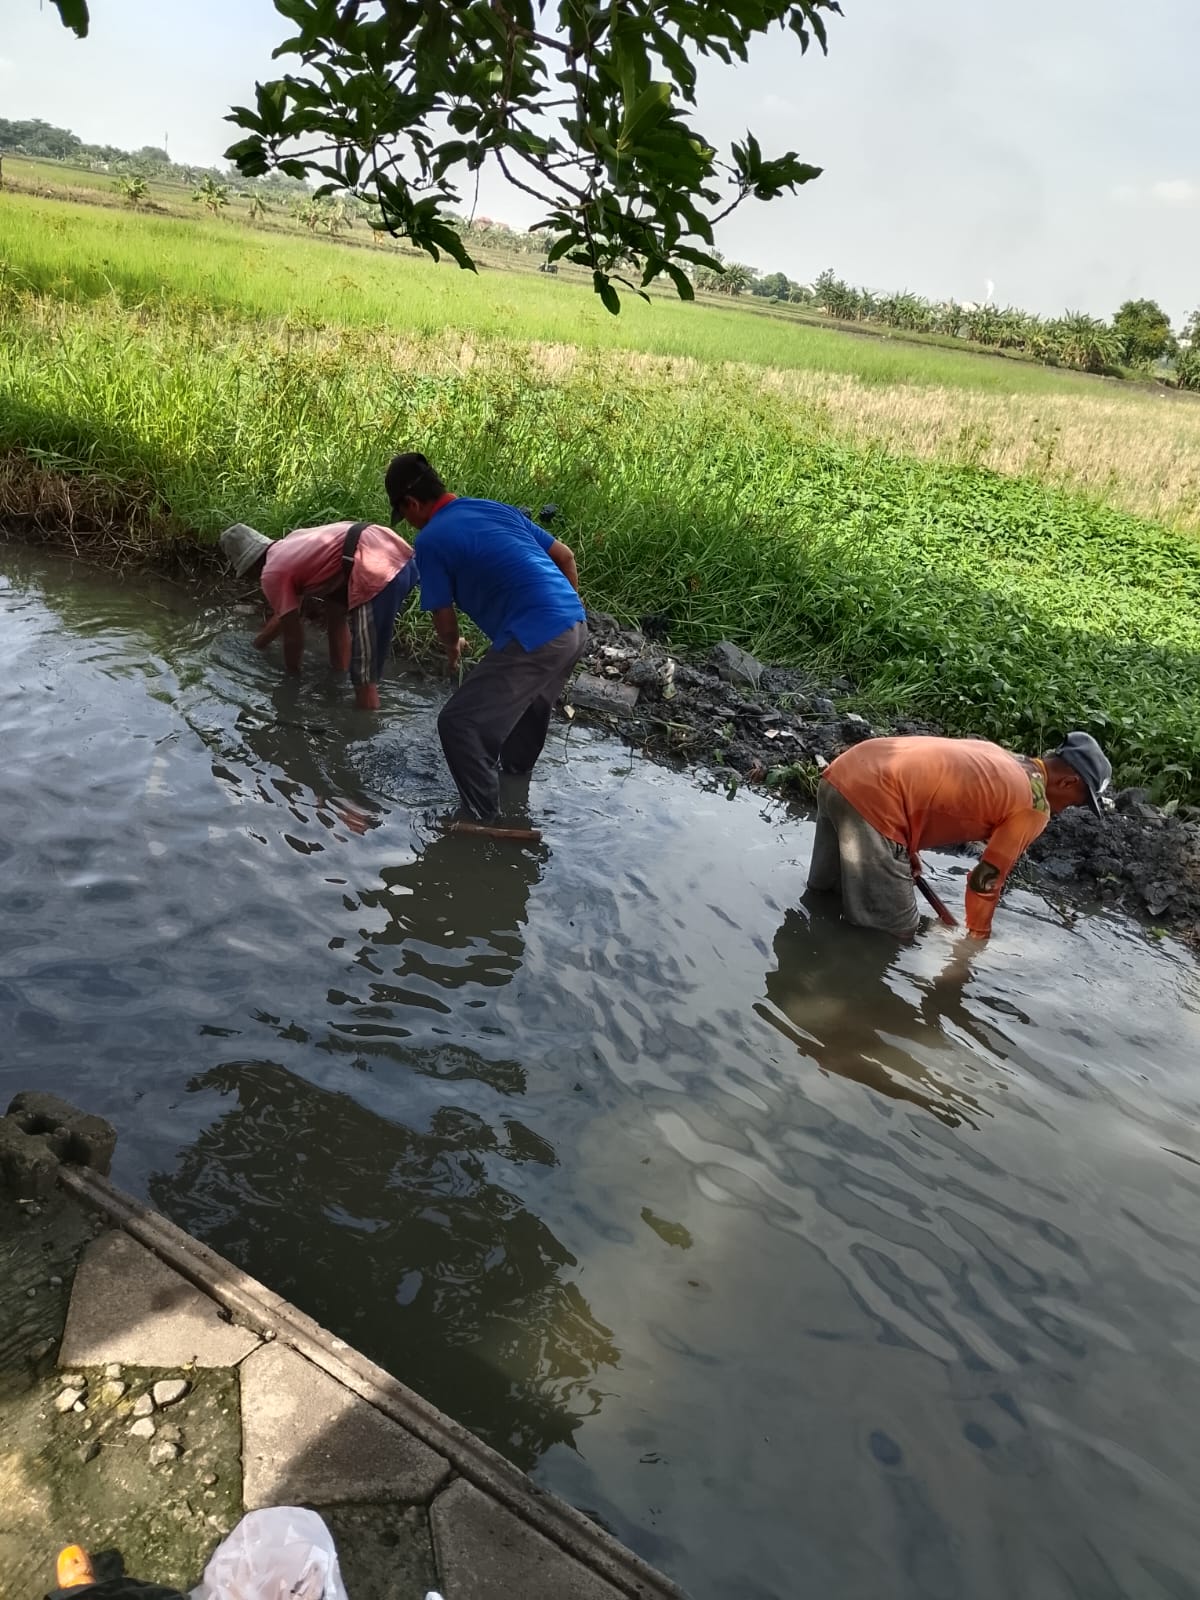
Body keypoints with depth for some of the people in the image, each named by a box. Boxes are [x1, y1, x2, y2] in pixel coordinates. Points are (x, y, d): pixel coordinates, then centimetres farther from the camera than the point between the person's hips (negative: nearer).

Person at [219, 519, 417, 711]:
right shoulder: (290, 543, 32)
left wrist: (292, 675, 31)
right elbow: (291, 611, 46)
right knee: (334, 599, 35)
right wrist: (259, 641, 58)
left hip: (380, 571, -10)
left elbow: (293, 636, 13)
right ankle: (340, 671, 43)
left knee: (363, 679, -3)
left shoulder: (272, 573, 5)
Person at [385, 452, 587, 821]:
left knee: (458, 725, 3)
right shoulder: (496, 507, 19)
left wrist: (453, 649, 25)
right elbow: (565, 557, 21)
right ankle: (514, 776, 57)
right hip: (575, 627, 8)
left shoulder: (431, 540, -2)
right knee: (526, 702, 35)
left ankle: (483, 820, 12)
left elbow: (445, 620, 3)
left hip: (533, 639, -8)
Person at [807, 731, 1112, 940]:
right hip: (871, 797, -10)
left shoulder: (997, 756, 24)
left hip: (845, 770, 10)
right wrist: (978, 936, 21)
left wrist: (907, 850, 30)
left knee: (824, 894, 28)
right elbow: (987, 879, 6)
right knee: (893, 932, 3)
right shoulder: (1035, 806, 1)